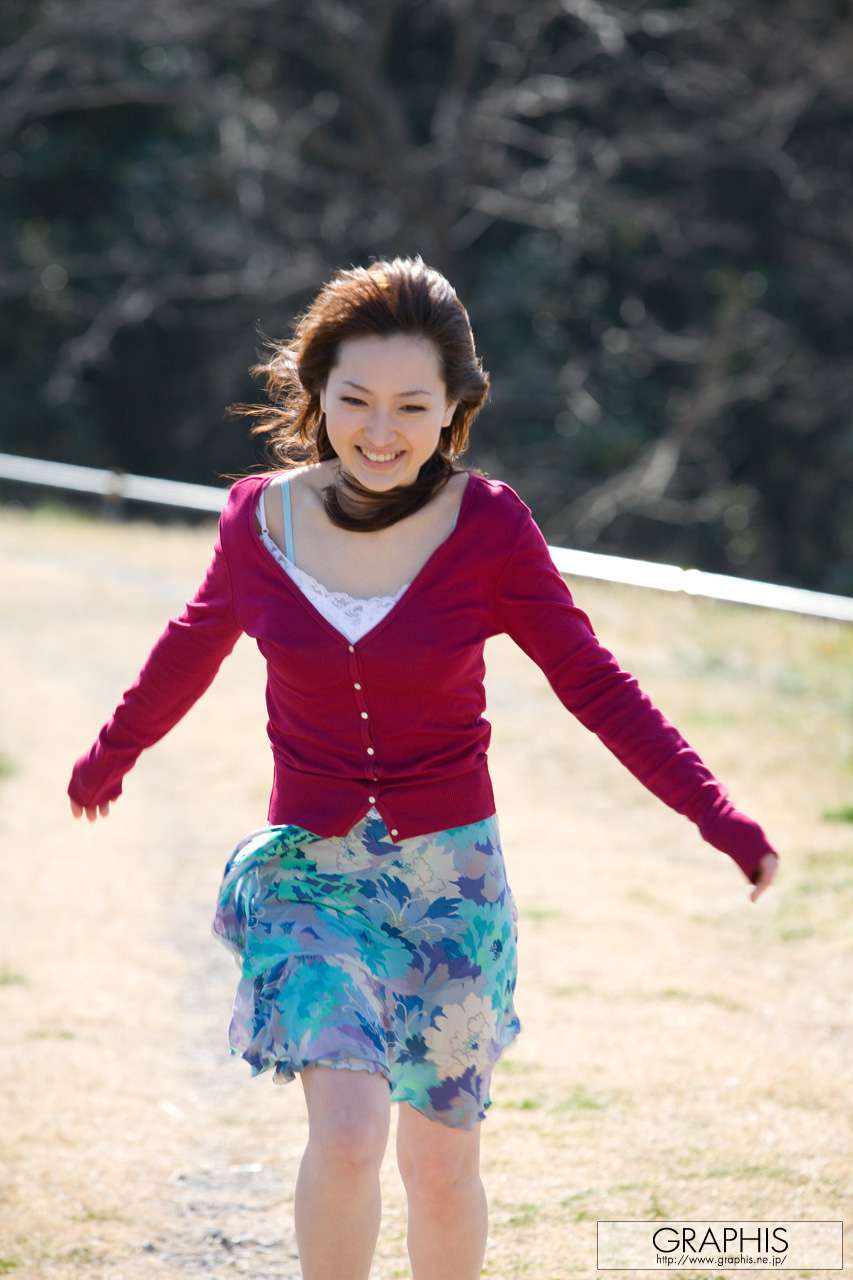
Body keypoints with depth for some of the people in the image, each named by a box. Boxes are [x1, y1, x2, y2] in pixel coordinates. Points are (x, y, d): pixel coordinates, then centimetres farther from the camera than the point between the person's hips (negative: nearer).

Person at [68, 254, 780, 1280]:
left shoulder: (488, 525, -11)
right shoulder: (259, 518, -6)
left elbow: (593, 684, -4)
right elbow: (197, 642, 14)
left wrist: (714, 814, -14)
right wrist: (112, 753, 30)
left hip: (449, 876, 0)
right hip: (308, 874, 0)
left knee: (442, 1166, 10)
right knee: (346, 1134, -20)